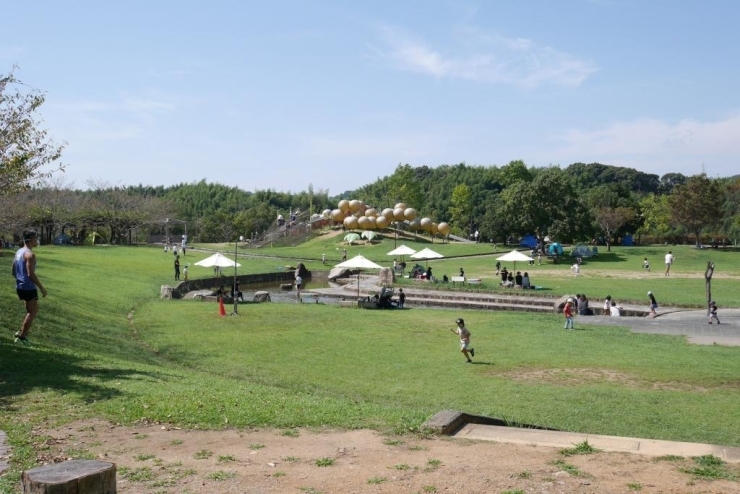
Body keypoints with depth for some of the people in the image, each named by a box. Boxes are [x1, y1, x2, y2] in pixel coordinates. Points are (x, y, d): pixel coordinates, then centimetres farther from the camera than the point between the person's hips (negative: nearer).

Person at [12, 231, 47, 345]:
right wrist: (42, 288, -17)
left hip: (20, 287, 9)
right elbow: (31, 274, -23)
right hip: (29, 287, -9)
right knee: (32, 312, -1)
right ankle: (22, 336, -1)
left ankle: (21, 333, 21)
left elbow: (13, 271, 17)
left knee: (32, 310, 21)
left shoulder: (19, 252, 12)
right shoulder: (30, 254, -17)